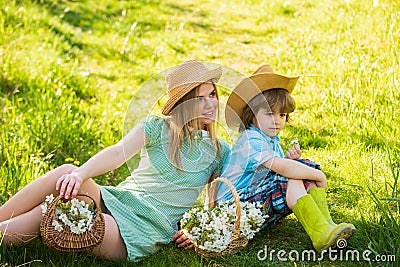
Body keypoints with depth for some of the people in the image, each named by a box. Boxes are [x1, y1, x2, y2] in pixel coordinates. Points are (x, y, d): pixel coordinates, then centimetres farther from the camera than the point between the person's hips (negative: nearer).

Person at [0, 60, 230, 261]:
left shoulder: (219, 152, 10)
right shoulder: (157, 127, 7)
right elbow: (119, 153, -11)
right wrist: (80, 174, -29)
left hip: (145, 232, -2)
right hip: (114, 200, 2)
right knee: (67, 172, -30)